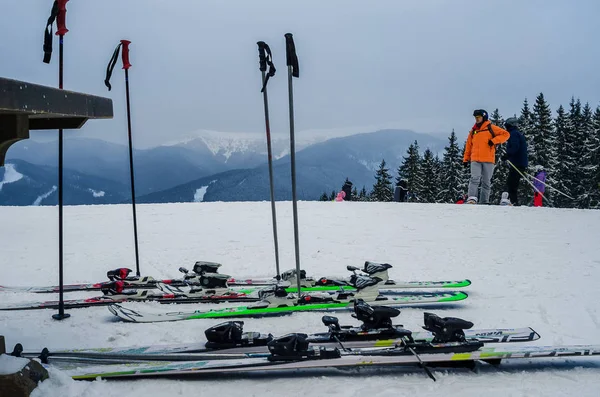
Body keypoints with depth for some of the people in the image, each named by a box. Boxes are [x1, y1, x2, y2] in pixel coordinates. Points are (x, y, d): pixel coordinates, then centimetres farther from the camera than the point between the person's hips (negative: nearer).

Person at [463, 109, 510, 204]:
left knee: (486, 182, 4)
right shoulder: (473, 131, 16)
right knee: (474, 178, -16)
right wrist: (466, 159, 15)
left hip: (488, 160, -2)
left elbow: (506, 134, 2)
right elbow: (468, 145, 20)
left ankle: (484, 202, 8)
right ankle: (472, 198, -24)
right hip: (475, 160, 2)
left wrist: (494, 141, -10)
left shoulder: (491, 128, 4)